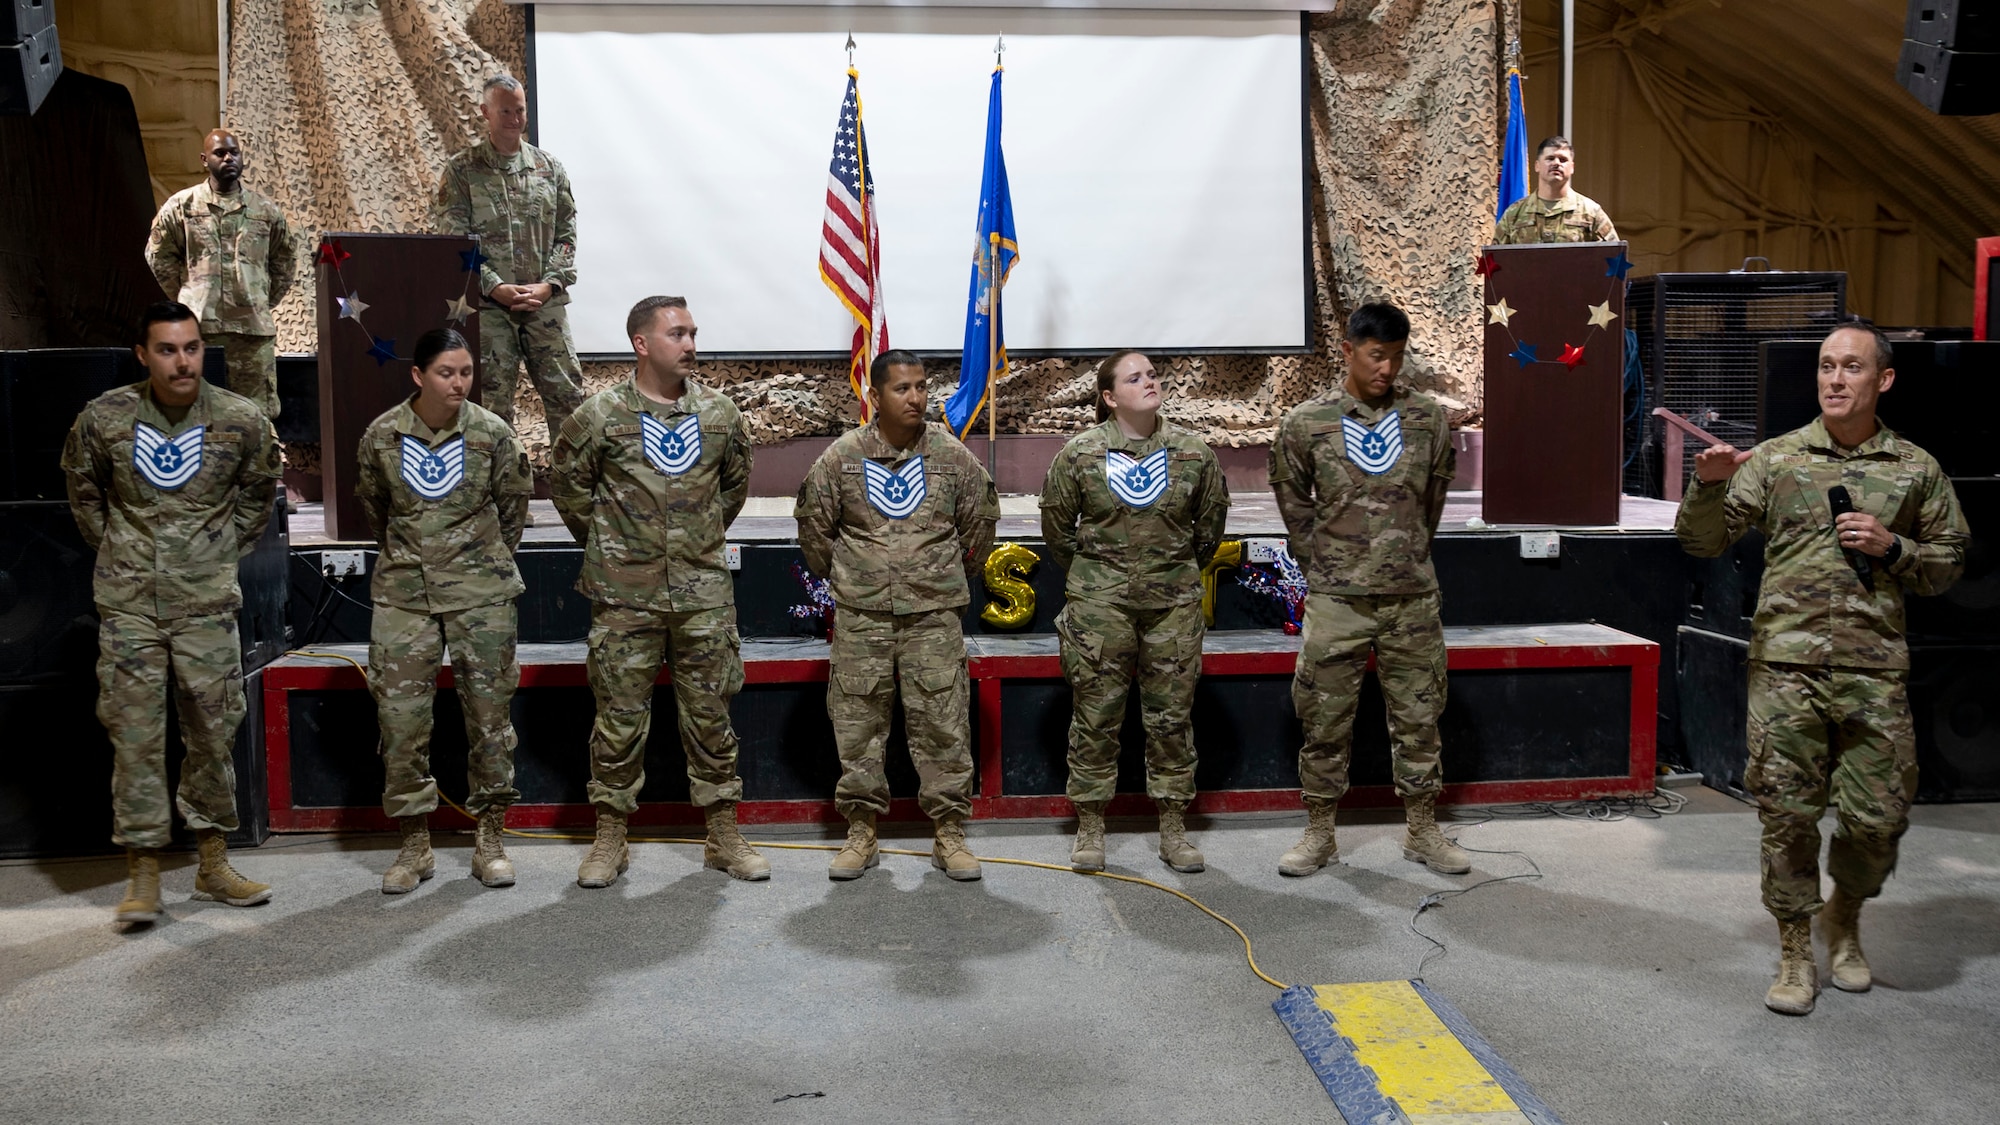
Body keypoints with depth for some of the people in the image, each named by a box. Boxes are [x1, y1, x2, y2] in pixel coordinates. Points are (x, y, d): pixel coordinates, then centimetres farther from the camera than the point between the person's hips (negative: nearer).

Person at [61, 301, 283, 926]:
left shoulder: (242, 420, -4)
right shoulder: (103, 418, -4)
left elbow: (258, 493, 14)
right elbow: (83, 492, 14)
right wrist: (115, 549, 10)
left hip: (207, 601, 1)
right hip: (129, 603, 0)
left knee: (213, 732, 7)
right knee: (134, 734, 1)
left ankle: (213, 864, 20)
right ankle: (142, 873, 10)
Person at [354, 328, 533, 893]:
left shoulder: (492, 433, -4)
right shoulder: (381, 435, -2)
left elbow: (515, 504, 10)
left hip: (482, 592, -1)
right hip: (403, 594, 1)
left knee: (489, 712, 2)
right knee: (400, 714, -2)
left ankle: (489, 838, 14)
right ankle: (415, 844, 11)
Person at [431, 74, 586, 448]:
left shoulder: (549, 168, 11)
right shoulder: (461, 171, 3)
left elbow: (566, 233, 9)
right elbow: (454, 239, -3)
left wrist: (549, 284, -6)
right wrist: (495, 287, -13)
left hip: (545, 303, 2)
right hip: (487, 306, -2)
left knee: (566, 392, 1)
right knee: (493, 399, 1)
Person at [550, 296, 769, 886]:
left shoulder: (719, 412, 4)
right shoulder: (599, 416, -4)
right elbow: (568, 486, 8)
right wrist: (604, 542, 9)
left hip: (704, 593, 2)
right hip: (625, 594, -2)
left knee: (710, 714, 8)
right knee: (620, 716, 4)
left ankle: (724, 837, 19)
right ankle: (610, 839, 17)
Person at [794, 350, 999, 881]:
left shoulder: (951, 455, 1)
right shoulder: (843, 455, -1)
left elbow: (980, 520, 13)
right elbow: (814, 522, 11)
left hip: (934, 614, 0)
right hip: (861, 616, 0)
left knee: (943, 723, 1)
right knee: (857, 722, 4)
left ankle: (949, 833, 11)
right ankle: (861, 832, 16)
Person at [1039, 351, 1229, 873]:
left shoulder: (1194, 453, 1)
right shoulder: (1079, 453, -3)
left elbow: (1210, 524, 14)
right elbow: (1056, 525, 9)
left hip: (1174, 600, 2)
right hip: (1099, 601, -1)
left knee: (1171, 714, 6)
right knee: (1096, 713, 4)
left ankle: (1173, 829, 18)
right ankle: (1090, 828, 16)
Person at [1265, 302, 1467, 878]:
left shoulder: (1427, 418, 3)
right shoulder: (1305, 423, -2)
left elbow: (1434, 499, 15)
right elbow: (1295, 506, 8)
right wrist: (1323, 566, 9)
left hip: (1412, 598, 2)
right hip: (1336, 599, -2)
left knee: (1418, 718, 9)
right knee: (1325, 721, 4)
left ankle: (1422, 833, 23)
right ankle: (1319, 835, 17)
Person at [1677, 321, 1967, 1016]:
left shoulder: (1917, 470, 8)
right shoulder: (1775, 458, 5)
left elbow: (1948, 566, 14)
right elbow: (1703, 543, 1)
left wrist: (1891, 548, -5)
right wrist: (1708, 484, -18)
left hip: (1875, 671, 1)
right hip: (1786, 664, -1)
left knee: (1878, 816, 4)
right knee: (1788, 813, 1)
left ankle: (1844, 919, 33)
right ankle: (1795, 954, 15)